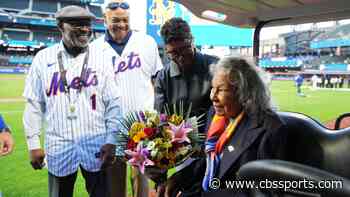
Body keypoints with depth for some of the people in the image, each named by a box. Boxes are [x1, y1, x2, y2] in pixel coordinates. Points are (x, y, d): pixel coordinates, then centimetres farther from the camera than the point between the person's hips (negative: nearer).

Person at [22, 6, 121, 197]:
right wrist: (33, 144, 3)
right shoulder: (43, 58, 0)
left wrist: (111, 141, -7)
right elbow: (34, 104, 4)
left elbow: (113, 102, -3)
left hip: (96, 146, -1)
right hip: (58, 147, 1)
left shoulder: (101, 57, -2)